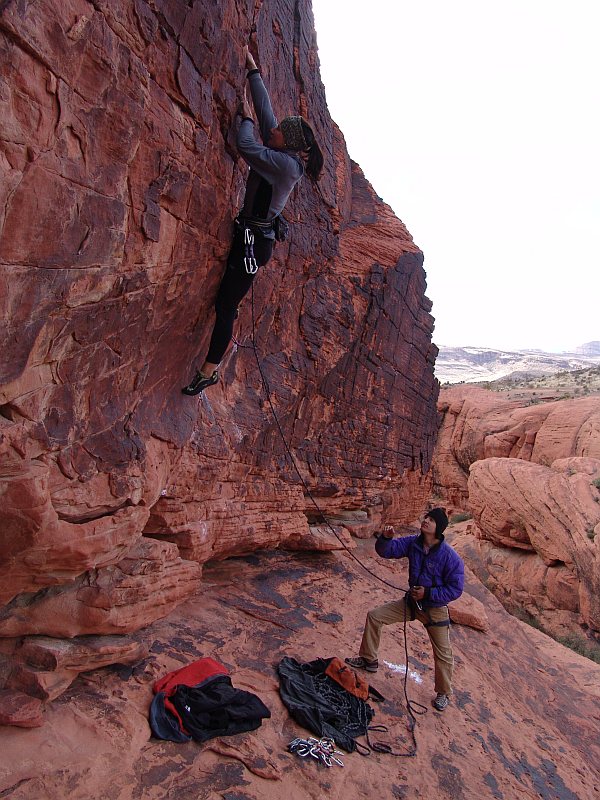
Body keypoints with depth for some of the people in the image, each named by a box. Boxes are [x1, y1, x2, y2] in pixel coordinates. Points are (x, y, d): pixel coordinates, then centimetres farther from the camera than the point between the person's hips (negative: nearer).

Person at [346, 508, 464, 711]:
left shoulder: (450, 557, -26)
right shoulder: (412, 543, -12)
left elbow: (455, 589, -20)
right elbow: (385, 550, -7)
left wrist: (428, 593, -26)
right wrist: (386, 538, -30)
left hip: (435, 609, -5)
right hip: (411, 601, 5)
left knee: (442, 654, 7)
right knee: (374, 616, 4)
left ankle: (443, 693, 35)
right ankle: (369, 660, 22)